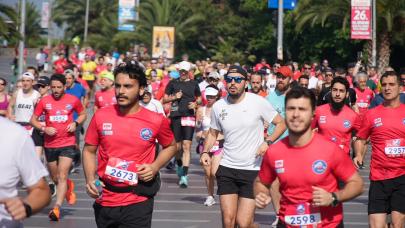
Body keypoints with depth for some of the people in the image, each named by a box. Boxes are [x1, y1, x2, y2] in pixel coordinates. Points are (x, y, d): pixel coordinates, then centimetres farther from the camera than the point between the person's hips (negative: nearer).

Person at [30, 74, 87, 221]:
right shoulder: (44, 101, -2)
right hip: (50, 144, 3)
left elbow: (83, 114, 14)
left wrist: (76, 123, -6)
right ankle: (68, 187, 49)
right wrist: (44, 128, -14)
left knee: (62, 176, -14)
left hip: (68, 144, -2)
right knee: (55, 178, 16)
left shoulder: (73, 100, -2)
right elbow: (33, 119, 4)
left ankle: (56, 208, -16)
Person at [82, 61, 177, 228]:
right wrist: (90, 179, -7)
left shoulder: (156, 121, -6)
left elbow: (171, 146, 12)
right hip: (104, 200, 3)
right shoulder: (101, 116, -2)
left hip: (138, 203, -3)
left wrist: (155, 167, -5)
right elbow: (89, 151, 8)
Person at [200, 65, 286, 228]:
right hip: (227, 169, 3)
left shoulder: (258, 102, -7)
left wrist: (268, 142, -15)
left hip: (253, 170, -3)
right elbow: (213, 133, 18)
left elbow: (281, 124, 0)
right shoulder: (218, 106, 4)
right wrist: (205, 152, 1)